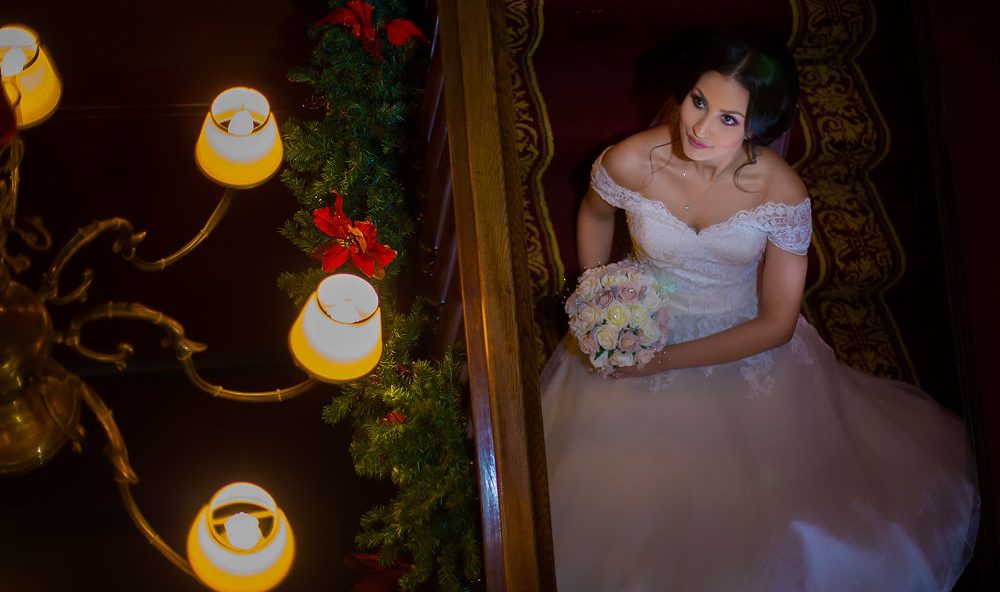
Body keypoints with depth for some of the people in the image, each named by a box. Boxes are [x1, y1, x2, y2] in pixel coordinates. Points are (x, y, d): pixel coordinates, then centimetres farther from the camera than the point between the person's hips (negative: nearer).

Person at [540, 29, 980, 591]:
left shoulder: (781, 193, -27)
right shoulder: (632, 162, -26)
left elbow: (776, 324, -19)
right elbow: (594, 216, 1)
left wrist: (661, 361, -22)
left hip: (745, 345, 0)